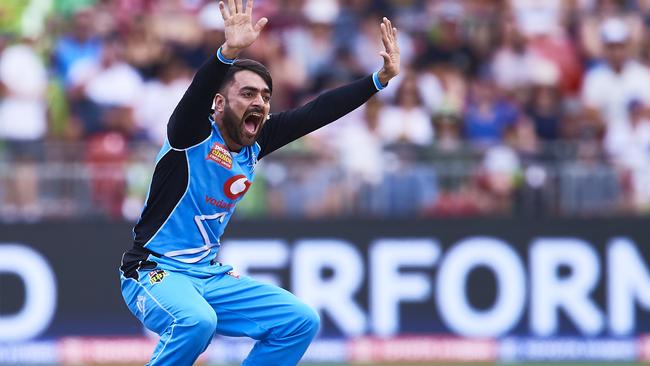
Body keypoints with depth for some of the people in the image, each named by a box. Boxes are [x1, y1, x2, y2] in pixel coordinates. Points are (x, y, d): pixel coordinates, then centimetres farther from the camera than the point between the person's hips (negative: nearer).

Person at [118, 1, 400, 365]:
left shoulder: (257, 142, 5)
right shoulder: (195, 134, -14)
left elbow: (319, 112, 5)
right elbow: (198, 95, -36)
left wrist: (382, 78, -3)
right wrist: (229, 51, -53)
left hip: (211, 277, 8)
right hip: (155, 274, -8)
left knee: (302, 321, 0)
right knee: (197, 321, -38)